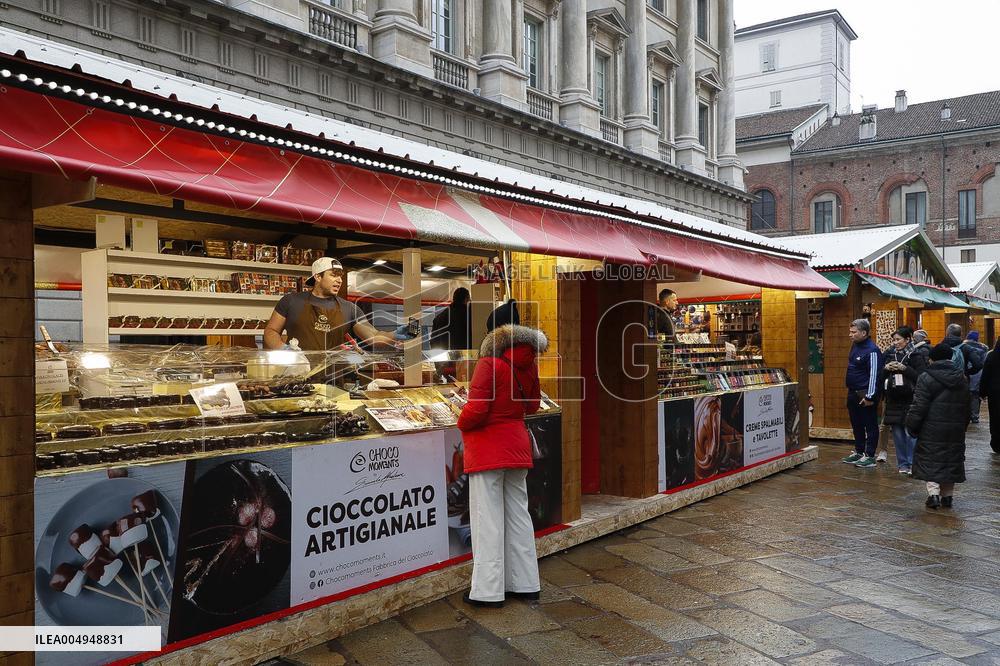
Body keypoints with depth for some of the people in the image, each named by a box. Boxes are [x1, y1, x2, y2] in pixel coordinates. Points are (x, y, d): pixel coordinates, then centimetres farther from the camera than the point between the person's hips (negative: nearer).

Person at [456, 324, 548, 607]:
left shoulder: (489, 365, -15)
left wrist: (462, 423, -1)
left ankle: (488, 591, 5)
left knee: (487, 520, -1)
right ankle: (525, 584, 20)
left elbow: (476, 411, -20)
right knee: (518, 515, 13)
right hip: (517, 448, 6)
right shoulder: (528, 369, 4)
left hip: (487, 452, -6)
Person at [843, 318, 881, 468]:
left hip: (865, 395, -10)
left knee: (870, 426, 1)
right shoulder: (855, 346, 10)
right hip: (853, 393, 10)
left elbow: (874, 375, -21)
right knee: (856, 425, 17)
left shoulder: (872, 351, -19)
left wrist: (870, 396, -22)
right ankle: (859, 452, 28)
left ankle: (870, 456, 7)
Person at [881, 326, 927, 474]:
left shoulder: (916, 355, -5)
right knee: (897, 433, 8)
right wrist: (886, 368, -6)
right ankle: (902, 464, 17)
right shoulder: (889, 353, 10)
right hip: (893, 399, 5)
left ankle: (912, 464, 8)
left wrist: (904, 368, -19)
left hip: (910, 400, -5)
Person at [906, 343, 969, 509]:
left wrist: (911, 426, -4)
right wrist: (962, 425, 21)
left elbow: (919, 407, -13)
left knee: (930, 460, 2)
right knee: (951, 460, 13)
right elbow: (966, 407, 14)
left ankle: (933, 493, -9)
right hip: (956, 432, 5)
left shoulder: (926, 378, -11)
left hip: (932, 430, -5)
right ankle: (947, 495, 17)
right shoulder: (963, 379, 9)